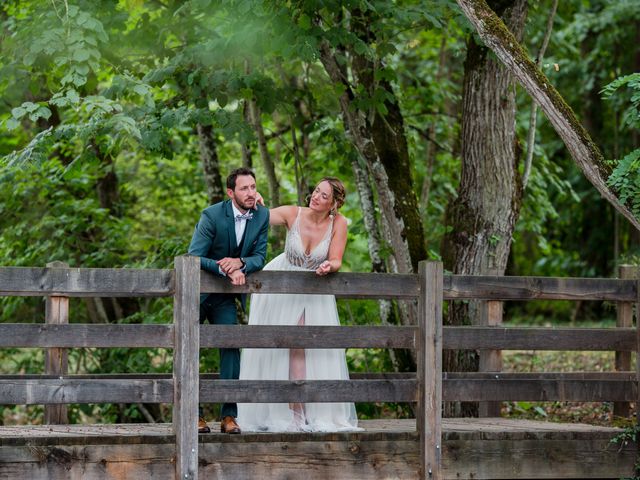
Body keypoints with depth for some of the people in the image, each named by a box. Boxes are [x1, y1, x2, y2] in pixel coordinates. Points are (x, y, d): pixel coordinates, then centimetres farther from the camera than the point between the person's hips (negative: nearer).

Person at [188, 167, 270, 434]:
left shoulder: (262, 216, -8)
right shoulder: (212, 216, -22)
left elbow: (260, 257, -8)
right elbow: (193, 257, -26)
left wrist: (240, 262, -29)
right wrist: (227, 270, -37)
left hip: (225, 296, 3)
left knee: (231, 347, -7)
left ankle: (228, 416, -5)